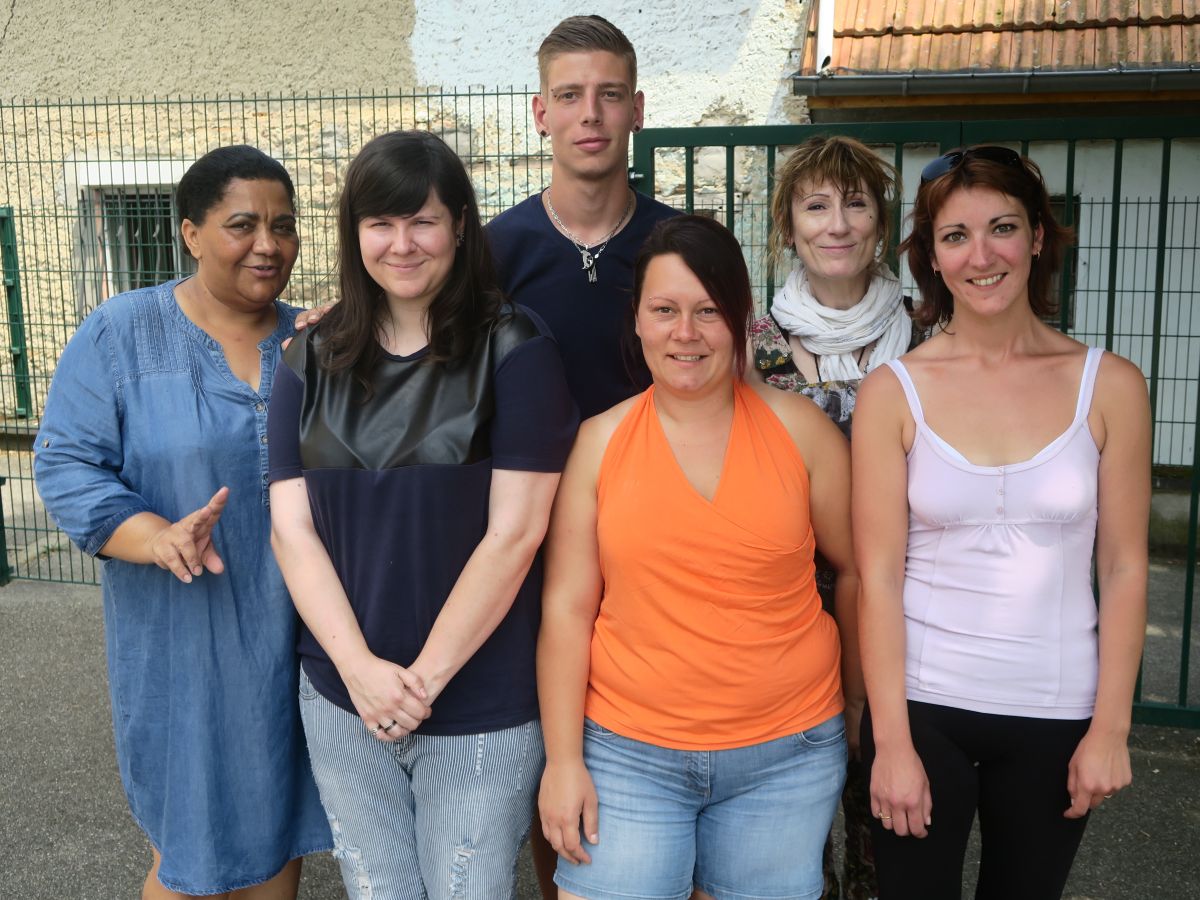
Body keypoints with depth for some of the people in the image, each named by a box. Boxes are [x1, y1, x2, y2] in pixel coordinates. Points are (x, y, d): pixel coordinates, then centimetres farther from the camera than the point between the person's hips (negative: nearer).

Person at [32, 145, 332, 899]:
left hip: (295, 640, 3)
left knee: (280, 833, 17)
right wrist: (157, 538, -23)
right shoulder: (120, 335, -5)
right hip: (184, 644, -3)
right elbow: (67, 465, -8)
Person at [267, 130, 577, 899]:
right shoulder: (313, 361, 4)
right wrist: (361, 669, -11)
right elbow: (292, 528, 0)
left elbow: (514, 532, -12)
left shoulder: (513, 351, -8)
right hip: (342, 702, 4)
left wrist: (425, 676, -12)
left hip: (480, 712, -3)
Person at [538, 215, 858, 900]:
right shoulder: (599, 441, -3)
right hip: (627, 753, 0)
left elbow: (856, 569, 5)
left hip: (785, 756, 0)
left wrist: (862, 704, 8)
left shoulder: (801, 428, -3)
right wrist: (564, 758, -4)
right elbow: (567, 610, -2)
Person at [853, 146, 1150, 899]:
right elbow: (878, 575, -7)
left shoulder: (1110, 385, -3)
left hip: (1057, 715, 1)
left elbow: (1124, 568, 0)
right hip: (923, 705, -1)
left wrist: (1110, 728, -3)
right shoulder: (893, 391, -6)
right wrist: (892, 742, -9)